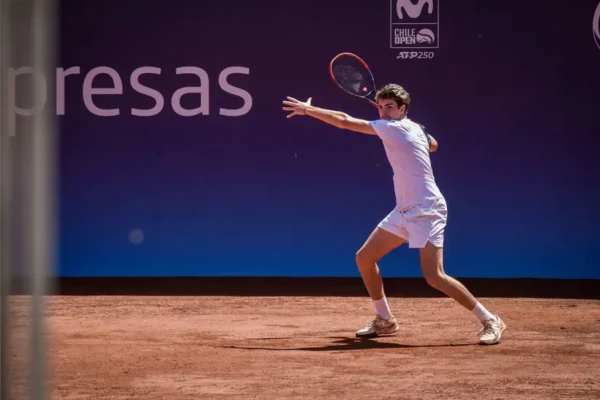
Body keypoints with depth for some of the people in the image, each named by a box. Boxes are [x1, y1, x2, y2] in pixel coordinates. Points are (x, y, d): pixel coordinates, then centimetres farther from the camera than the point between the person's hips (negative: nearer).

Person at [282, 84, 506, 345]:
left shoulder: (394, 127, -15)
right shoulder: (415, 128, 10)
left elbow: (345, 121, -16)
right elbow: (433, 145, 34)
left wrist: (307, 109, -8)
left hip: (426, 211, -10)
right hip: (404, 211, 10)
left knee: (434, 277, -19)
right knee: (364, 258, 8)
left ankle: (489, 321, -9)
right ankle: (384, 320, 21)